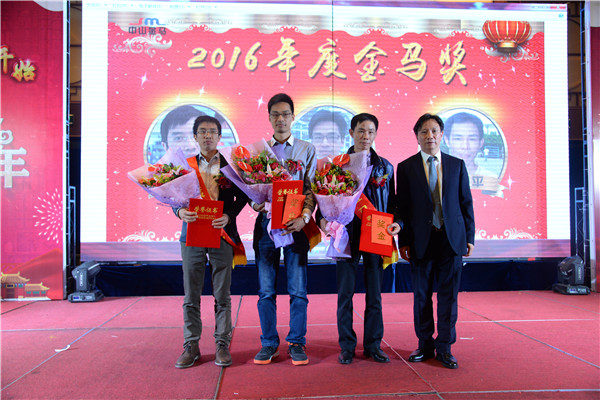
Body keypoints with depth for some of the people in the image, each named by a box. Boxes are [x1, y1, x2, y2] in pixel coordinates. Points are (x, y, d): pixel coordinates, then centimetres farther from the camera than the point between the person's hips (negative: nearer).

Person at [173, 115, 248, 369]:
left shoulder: (231, 165, 7)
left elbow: (241, 196, 7)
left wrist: (228, 216, -10)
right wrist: (180, 211, -10)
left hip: (222, 234, -1)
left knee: (222, 295, 4)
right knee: (191, 295, 5)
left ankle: (222, 345, 15)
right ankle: (191, 346, 17)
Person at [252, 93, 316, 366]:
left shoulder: (306, 150, 10)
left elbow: (311, 189, 4)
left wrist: (304, 217, -12)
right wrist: (256, 203, -11)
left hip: (296, 224, -1)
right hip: (266, 222, 1)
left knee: (298, 289, 1)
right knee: (266, 289, 4)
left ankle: (296, 343, 15)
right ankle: (269, 343, 18)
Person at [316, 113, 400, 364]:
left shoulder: (385, 167, 8)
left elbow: (391, 204, 10)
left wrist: (395, 226, -8)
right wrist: (323, 219, -16)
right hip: (346, 235, -1)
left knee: (374, 293, 7)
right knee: (345, 293, 4)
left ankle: (373, 344, 21)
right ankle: (347, 346, 17)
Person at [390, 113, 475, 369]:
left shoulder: (457, 165, 8)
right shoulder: (406, 167, 3)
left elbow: (466, 203, 9)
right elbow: (401, 207, 2)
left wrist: (469, 237, 3)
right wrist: (403, 241, -3)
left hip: (452, 239, 1)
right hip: (420, 240, -1)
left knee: (448, 295, 5)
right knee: (422, 295, 7)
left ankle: (444, 347, 18)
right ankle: (425, 345, 22)